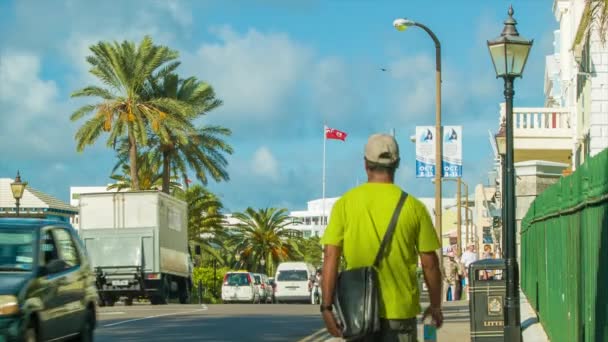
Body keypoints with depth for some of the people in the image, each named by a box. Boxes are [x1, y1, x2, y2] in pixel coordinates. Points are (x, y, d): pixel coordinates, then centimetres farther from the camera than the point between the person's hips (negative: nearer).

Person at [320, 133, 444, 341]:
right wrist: (435, 305, 13)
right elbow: (429, 264, 0)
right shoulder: (413, 207, -4)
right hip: (400, 309, -1)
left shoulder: (345, 204, -2)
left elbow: (330, 258, -7)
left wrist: (327, 306, -5)